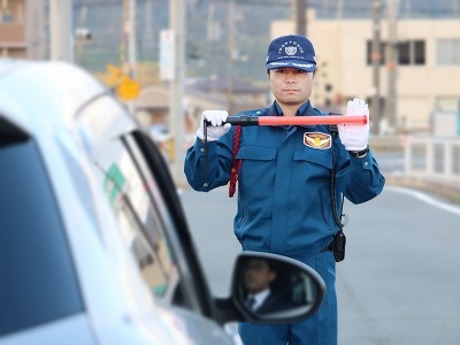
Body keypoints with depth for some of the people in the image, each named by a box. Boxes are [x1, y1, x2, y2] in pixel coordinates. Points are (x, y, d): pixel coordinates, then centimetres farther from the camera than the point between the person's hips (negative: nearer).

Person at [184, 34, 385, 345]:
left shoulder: (332, 131, 2)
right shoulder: (244, 128, 6)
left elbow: (363, 191, -7)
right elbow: (202, 180, 3)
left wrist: (358, 150, -24)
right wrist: (208, 140, -15)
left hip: (314, 265, -1)